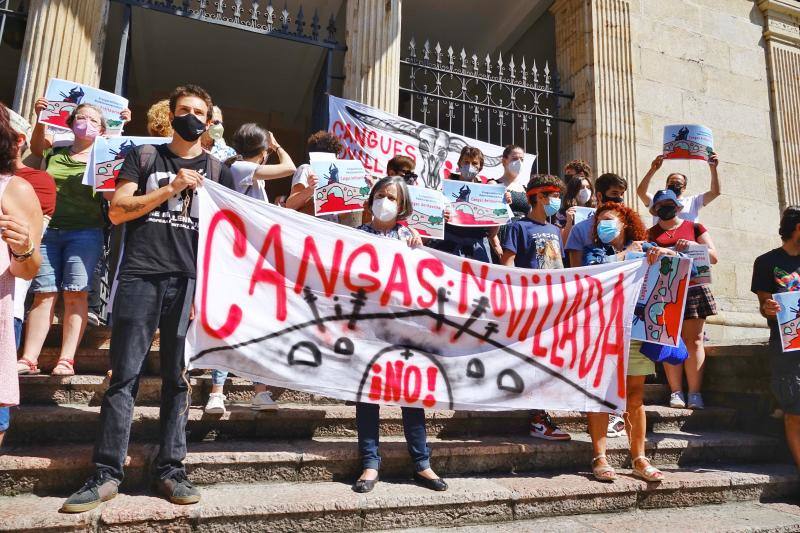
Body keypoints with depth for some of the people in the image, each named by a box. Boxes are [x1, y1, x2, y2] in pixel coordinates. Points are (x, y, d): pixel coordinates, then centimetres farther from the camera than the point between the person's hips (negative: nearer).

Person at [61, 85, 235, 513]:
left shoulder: (218, 170, 15)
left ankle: (170, 470, 10)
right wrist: (171, 188, -5)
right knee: (124, 375, -1)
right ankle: (106, 473, 7)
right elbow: (117, 211, 5)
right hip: (139, 276, 0)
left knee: (177, 378, 3)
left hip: (189, 282, 0)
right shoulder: (144, 156, 14)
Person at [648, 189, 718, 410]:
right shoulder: (651, 233, 16)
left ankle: (695, 394, -2)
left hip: (692, 288, 0)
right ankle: (676, 392, -1)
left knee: (694, 340, -5)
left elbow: (713, 257, 10)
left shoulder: (694, 228, 14)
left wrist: (693, 245, -7)